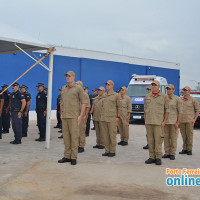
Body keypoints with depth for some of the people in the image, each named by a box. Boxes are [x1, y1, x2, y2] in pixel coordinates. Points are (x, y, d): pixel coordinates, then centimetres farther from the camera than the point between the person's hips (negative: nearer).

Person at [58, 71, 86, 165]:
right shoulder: (63, 88, 16)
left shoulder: (78, 88, -2)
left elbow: (83, 103, -4)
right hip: (64, 116, 6)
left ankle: (73, 157, 4)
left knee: (74, 136, -3)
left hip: (74, 117, -6)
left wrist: (80, 115, -10)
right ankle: (67, 156, 19)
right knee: (66, 136, 10)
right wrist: (61, 113, 15)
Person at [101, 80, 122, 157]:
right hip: (103, 119, 5)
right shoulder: (104, 95, 16)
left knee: (112, 136, -2)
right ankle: (107, 151, 16)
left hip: (112, 119, -5)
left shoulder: (116, 95, 0)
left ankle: (112, 151, 6)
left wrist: (118, 117, -8)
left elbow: (119, 107, -1)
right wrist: (102, 116, 15)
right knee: (105, 136, 8)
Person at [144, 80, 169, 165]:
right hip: (149, 122, 4)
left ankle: (158, 158, 3)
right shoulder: (147, 96, 12)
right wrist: (145, 121, 8)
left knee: (158, 140, -5)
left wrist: (164, 121, -6)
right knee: (150, 140, 5)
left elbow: (167, 109, 1)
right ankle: (152, 157, 13)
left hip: (158, 122, -4)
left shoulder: (164, 96, 1)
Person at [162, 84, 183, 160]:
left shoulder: (177, 99, -5)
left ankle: (172, 154, 9)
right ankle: (167, 153, 15)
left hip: (174, 122, -4)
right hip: (165, 122, 4)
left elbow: (180, 111, -7)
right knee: (166, 138, 6)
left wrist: (178, 123, -12)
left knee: (173, 139, 0)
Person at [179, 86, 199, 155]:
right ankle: (184, 149, 15)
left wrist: (194, 119, -7)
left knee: (189, 135, -3)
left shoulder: (193, 100, -1)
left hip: (189, 120, -4)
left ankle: (189, 149, 5)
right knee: (183, 135, 7)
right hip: (181, 120, 4)